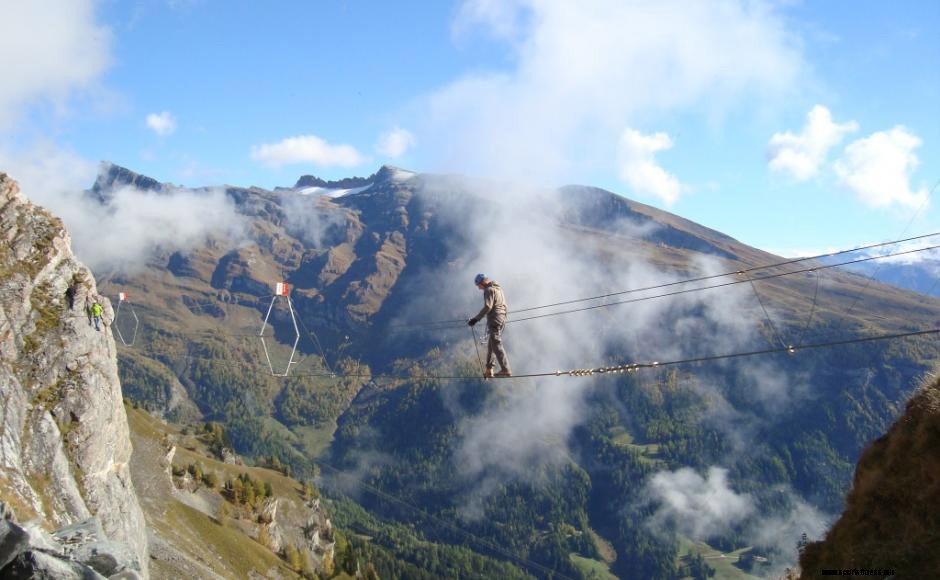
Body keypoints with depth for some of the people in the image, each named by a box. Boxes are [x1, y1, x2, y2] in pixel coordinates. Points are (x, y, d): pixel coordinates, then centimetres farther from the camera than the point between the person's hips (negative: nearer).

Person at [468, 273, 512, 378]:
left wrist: (476, 319, -17)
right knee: (491, 345, 14)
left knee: (497, 345, -10)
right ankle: (489, 370, 15)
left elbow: (487, 307, -20)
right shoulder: (498, 288, 19)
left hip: (494, 319, -10)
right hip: (502, 318, 10)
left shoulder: (489, 290, -11)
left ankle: (506, 370, -14)